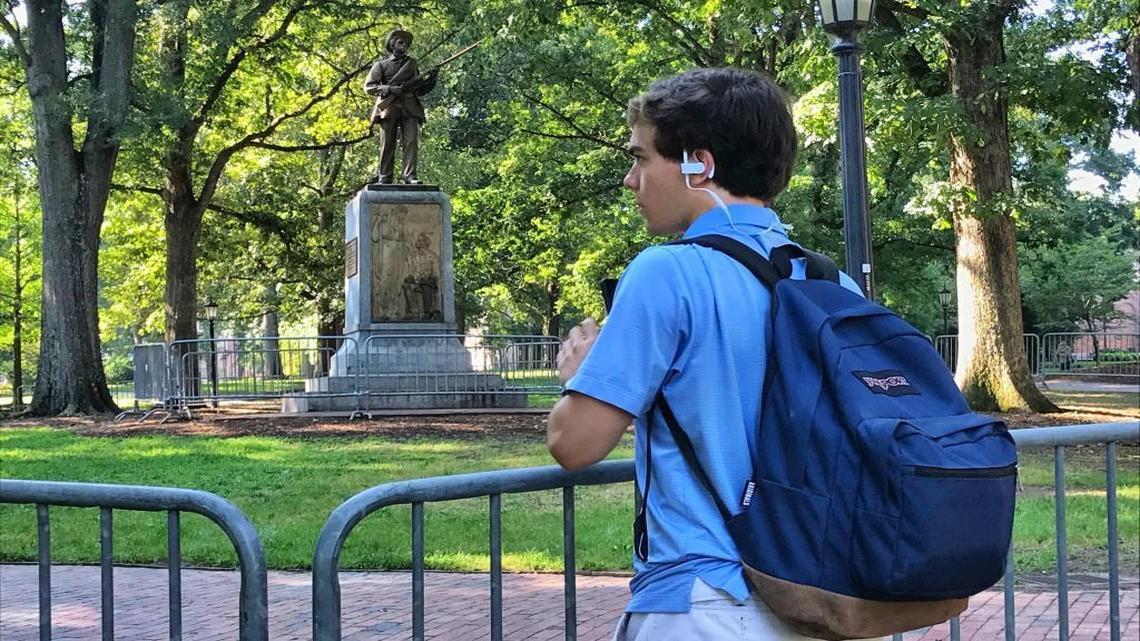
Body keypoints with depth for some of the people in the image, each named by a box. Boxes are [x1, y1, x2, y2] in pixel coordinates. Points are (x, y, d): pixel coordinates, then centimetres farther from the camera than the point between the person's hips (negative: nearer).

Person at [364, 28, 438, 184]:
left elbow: (421, 90, 24)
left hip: (409, 108, 2)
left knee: (411, 142, -13)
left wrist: (431, 78, 5)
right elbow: (368, 87, 4)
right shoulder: (381, 64, 12)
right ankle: (384, 178, 0)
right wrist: (389, 89, -11)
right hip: (389, 108, -2)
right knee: (387, 145, -3)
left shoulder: (412, 63, 22)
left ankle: (410, 176, -19)